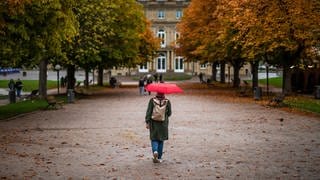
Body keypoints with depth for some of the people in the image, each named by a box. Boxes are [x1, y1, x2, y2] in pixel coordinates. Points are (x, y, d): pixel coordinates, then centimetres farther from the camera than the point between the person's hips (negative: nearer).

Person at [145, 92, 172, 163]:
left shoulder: (152, 100, -9)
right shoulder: (167, 101, -8)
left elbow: (148, 112, -10)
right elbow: (169, 113, -1)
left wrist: (147, 122, -6)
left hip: (154, 123, -1)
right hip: (163, 123, 1)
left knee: (154, 139, 11)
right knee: (161, 140, 12)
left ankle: (155, 151, -17)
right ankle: (159, 158, 14)